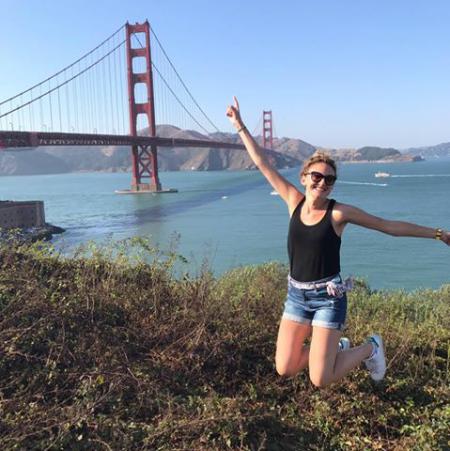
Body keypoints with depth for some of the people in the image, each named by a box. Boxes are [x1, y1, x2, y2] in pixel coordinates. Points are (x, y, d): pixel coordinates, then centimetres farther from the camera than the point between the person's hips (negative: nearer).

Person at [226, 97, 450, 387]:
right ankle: (336, 347, 32)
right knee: (284, 370, 6)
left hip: (328, 297, -4)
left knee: (320, 380, -5)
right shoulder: (294, 201, -3)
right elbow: (263, 163, 0)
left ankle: (370, 348, 23)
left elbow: (391, 226, -4)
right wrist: (240, 126, 2)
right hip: (297, 295, 4)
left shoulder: (339, 212, -11)